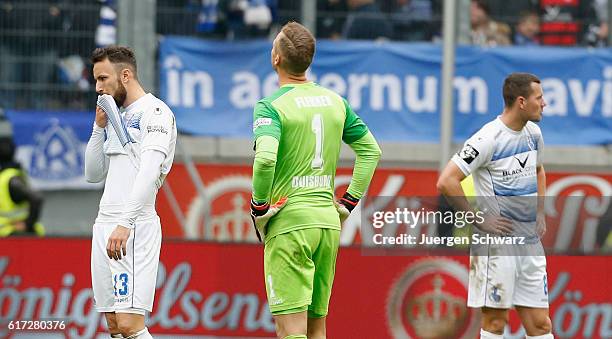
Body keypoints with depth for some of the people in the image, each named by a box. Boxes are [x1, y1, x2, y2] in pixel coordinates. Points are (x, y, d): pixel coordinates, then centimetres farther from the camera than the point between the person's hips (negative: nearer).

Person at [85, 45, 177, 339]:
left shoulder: (154, 112, -7)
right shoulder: (116, 118, 21)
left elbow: (150, 171, -20)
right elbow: (93, 174, 23)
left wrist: (125, 222, -29)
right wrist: (99, 127, 10)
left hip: (135, 227, -9)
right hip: (104, 225, 9)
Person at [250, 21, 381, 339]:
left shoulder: (271, 106, -10)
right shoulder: (335, 101, 10)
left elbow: (265, 158, -25)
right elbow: (371, 150, 18)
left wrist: (259, 207, -12)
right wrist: (348, 202, 18)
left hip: (289, 222, -6)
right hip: (328, 222, 6)